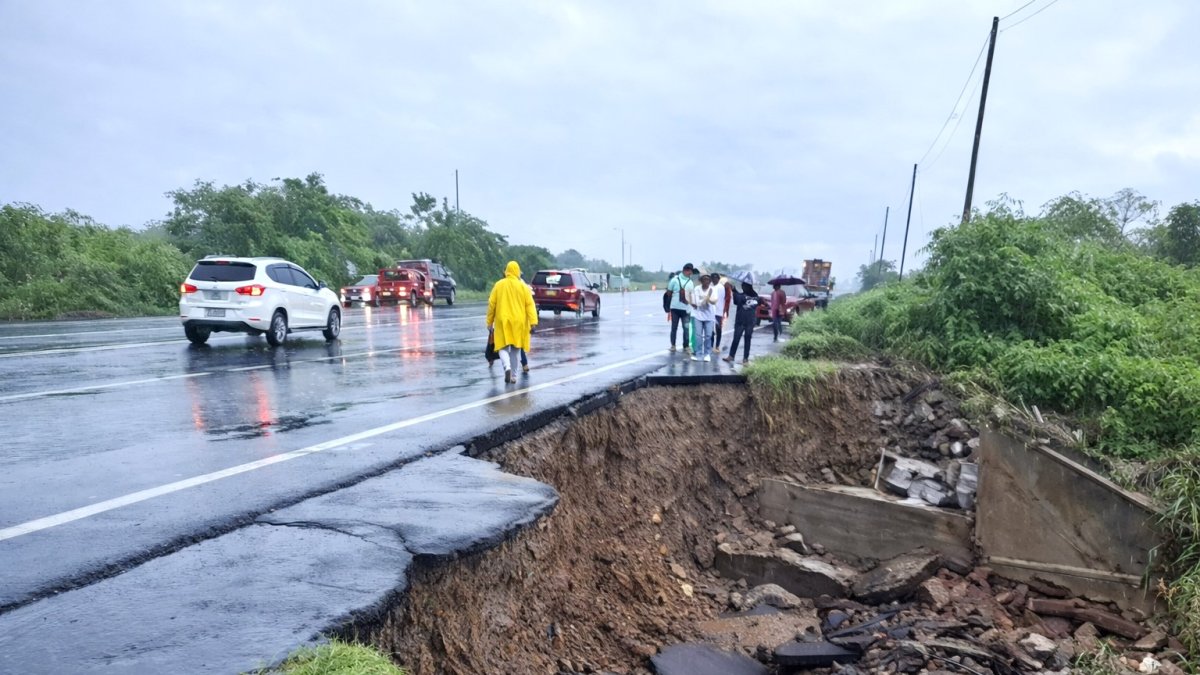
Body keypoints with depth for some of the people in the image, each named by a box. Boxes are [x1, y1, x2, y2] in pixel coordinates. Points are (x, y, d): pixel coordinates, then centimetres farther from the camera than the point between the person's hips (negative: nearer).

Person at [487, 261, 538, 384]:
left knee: (503, 347, 5)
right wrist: (533, 322, -10)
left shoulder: (499, 285, 0)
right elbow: (530, 305, -8)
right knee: (515, 349, 12)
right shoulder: (523, 286, -2)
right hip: (518, 322, 1)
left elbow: (491, 304, 1)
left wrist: (489, 322, 9)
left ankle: (507, 367, -22)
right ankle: (513, 376, 14)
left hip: (503, 322, 0)